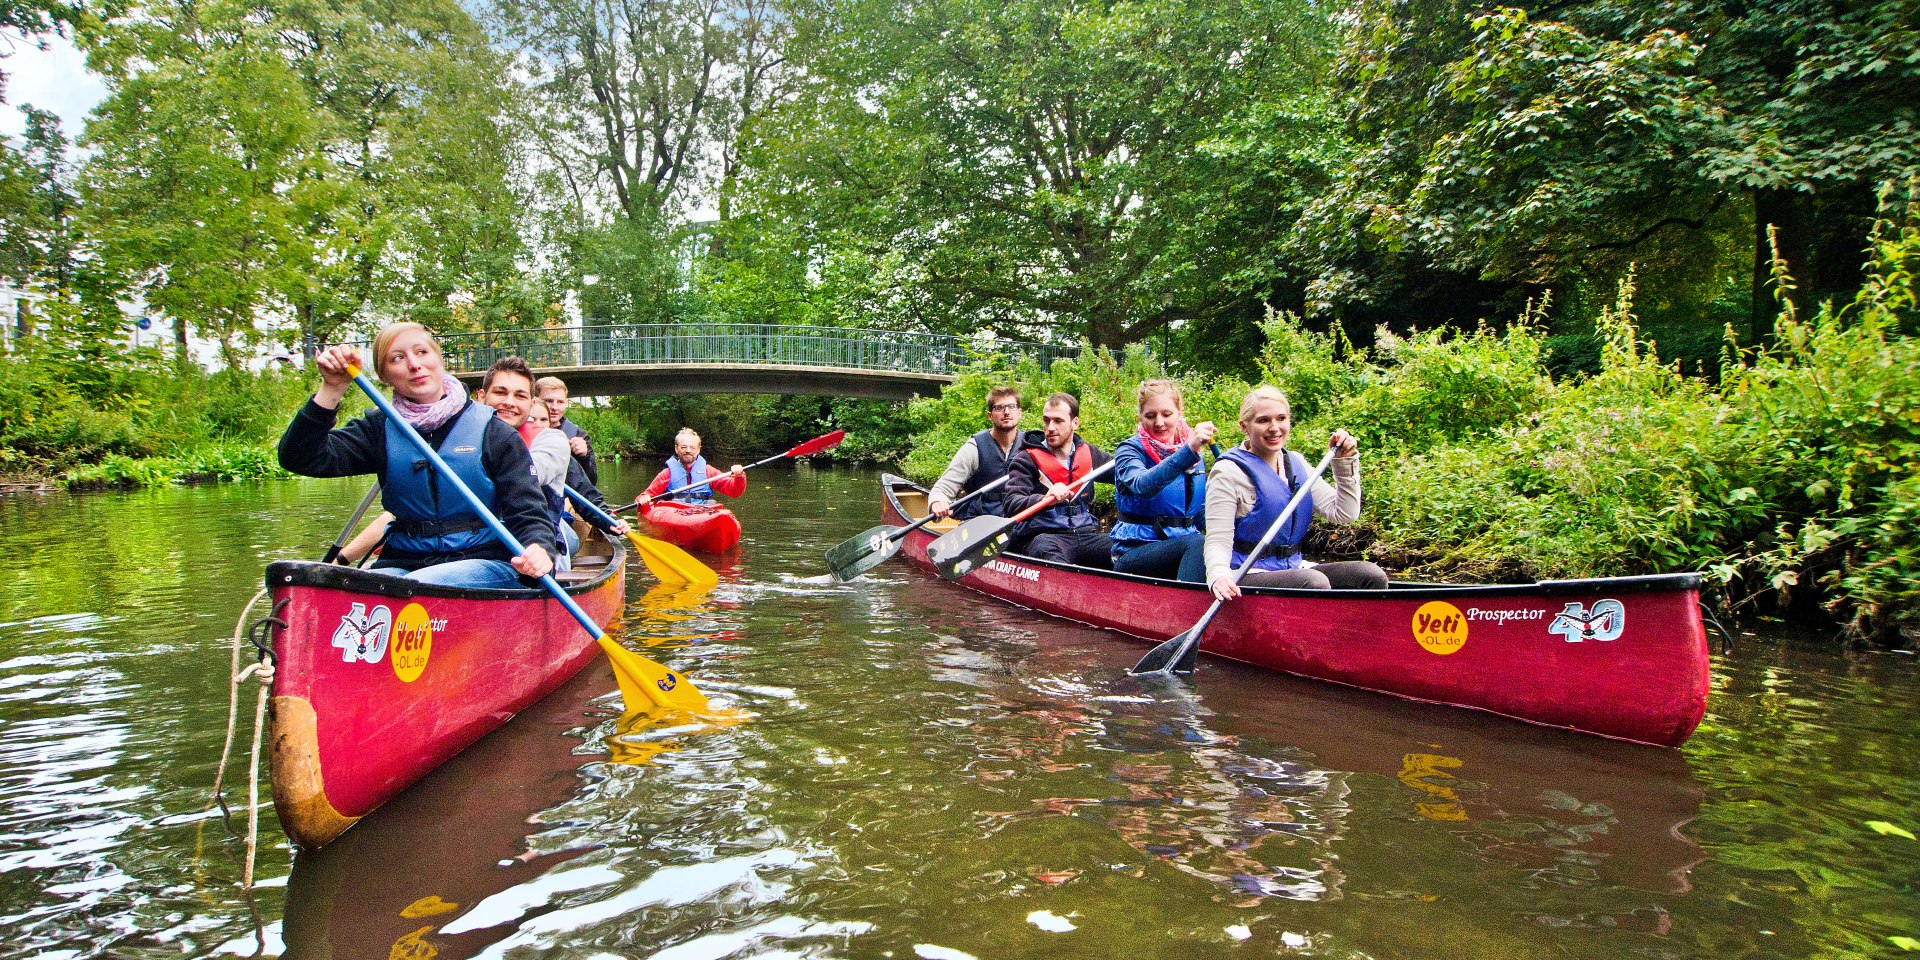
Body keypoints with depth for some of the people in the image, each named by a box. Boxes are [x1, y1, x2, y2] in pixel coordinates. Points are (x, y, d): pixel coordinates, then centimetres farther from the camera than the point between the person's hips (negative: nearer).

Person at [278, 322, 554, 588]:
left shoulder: (492, 432, 0)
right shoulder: (380, 430, 10)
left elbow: (529, 513, -5)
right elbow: (300, 459, -1)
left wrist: (538, 549, -28)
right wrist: (332, 389, -9)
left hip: (485, 562, -3)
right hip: (402, 563, 3)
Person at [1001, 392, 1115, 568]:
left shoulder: (1088, 453, 16)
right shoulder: (1027, 459, 1)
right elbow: (1011, 503, -13)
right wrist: (1046, 499, -31)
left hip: (1086, 534, 4)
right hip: (1043, 534, -4)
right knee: (1045, 548, -41)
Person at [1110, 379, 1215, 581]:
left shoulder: (1195, 454, 13)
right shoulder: (1129, 450, -4)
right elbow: (1143, 485, -28)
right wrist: (1188, 451, -39)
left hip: (1184, 545, 5)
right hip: (1134, 551, -5)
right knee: (1198, 543, -34)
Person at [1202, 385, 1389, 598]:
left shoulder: (1296, 464, 12)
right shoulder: (1229, 472, -9)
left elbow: (1344, 514, 9)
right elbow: (1218, 540, -15)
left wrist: (1346, 461, 3)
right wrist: (1219, 575, -35)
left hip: (1293, 567, 7)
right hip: (1247, 576, -7)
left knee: (1371, 575, -11)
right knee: (1314, 583, -31)